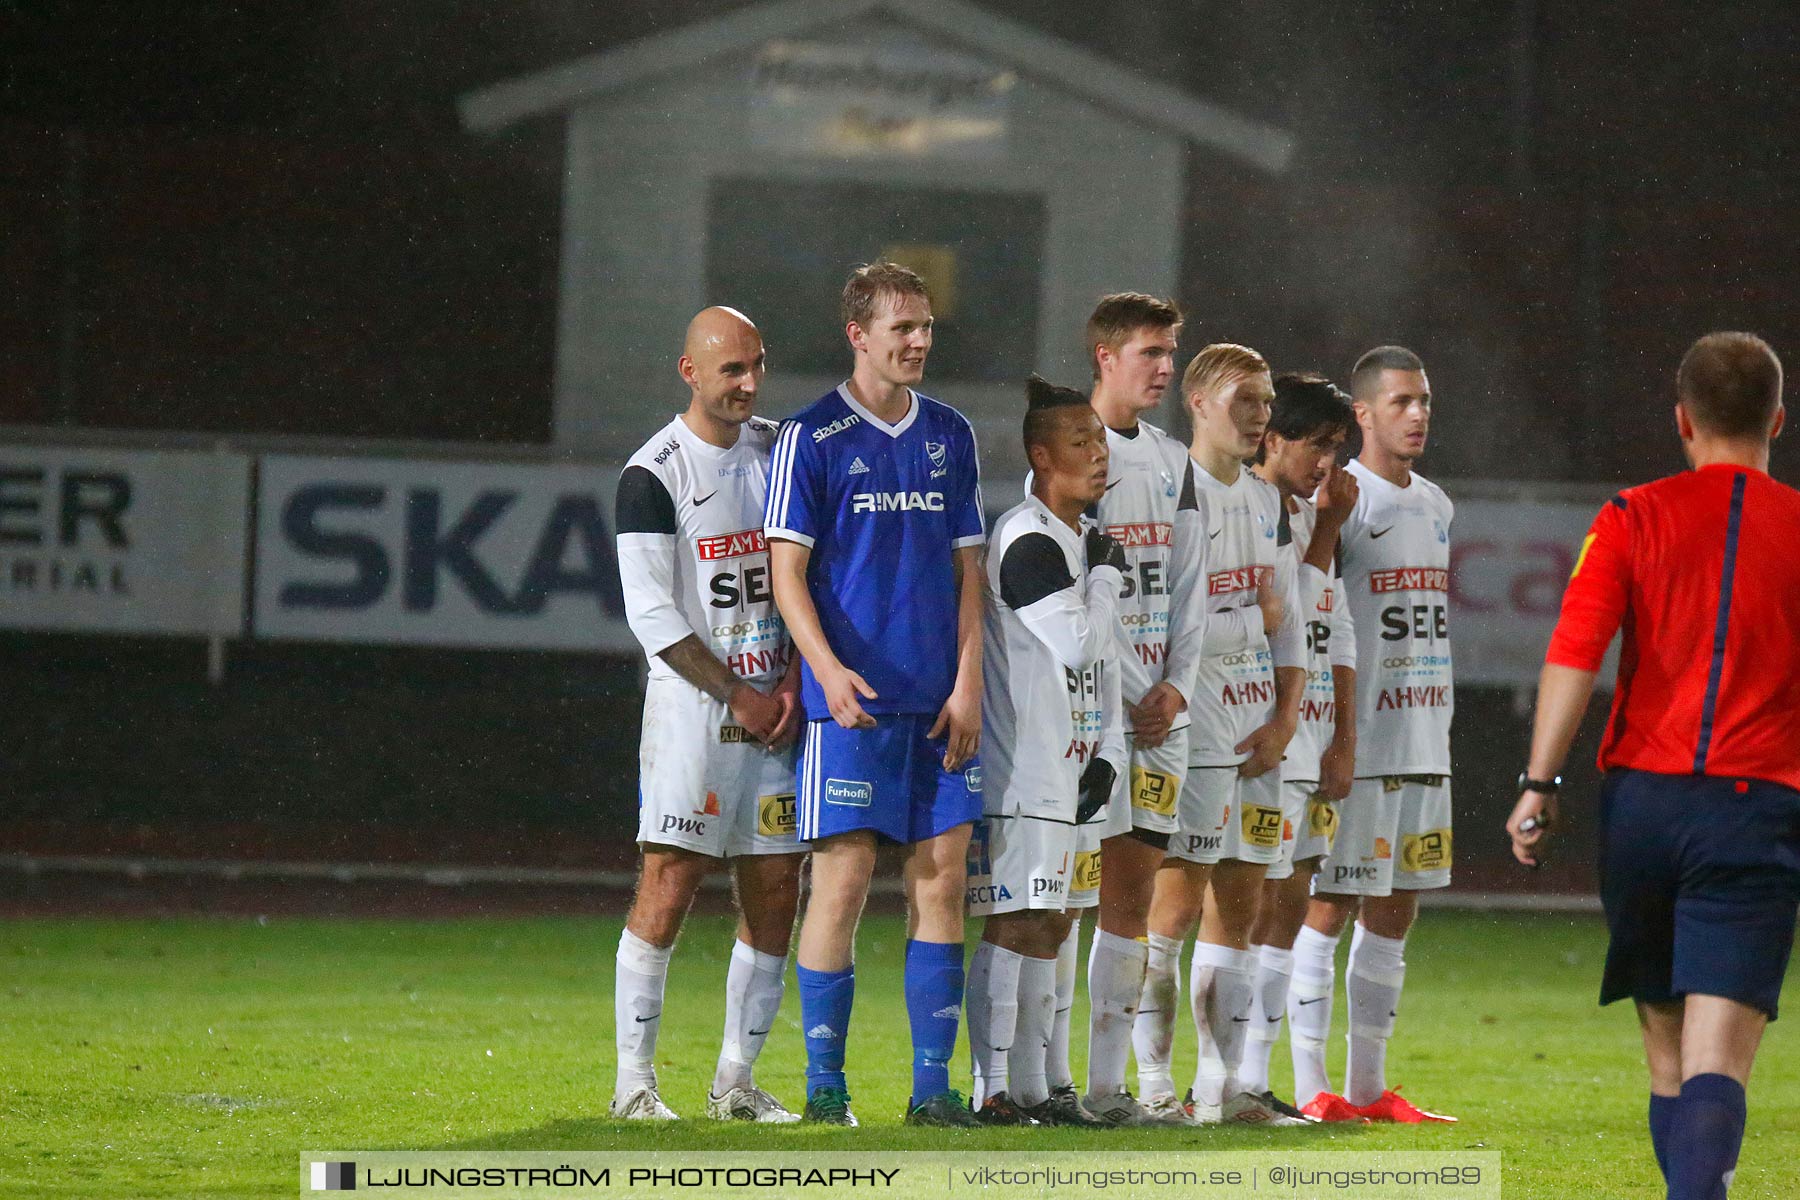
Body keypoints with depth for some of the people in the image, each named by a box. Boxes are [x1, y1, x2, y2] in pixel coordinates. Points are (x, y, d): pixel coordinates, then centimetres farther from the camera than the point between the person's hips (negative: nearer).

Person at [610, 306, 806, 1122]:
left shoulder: (780, 451, 11)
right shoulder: (653, 474, -7)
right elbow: (652, 613, -10)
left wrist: (793, 682, -1)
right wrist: (737, 696, -10)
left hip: (772, 704, 6)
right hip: (691, 705, -6)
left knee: (775, 893, 3)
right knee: (669, 886, -10)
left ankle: (735, 1080, 12)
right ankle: (634, 1080, -6)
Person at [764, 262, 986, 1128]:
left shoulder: (950, 436, 13)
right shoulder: (813, 438, -2)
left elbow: (967, 566, 14)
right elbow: (786, 568, -4)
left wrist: (967, 684, 3)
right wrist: (828, 669, -18)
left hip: (940, 702, 5)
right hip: (852, 698, -5)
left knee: (943, 878, 2)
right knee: (843, 877, -6)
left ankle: (932, 1082, 6)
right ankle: (824, 1081, 2)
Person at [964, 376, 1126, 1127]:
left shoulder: (1080, 541, 17)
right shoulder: (1027, 542, -14)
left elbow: (1104, 663, 22)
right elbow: (1077, 645, -21)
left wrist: (1106, 753, 12)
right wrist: (1106, 574, -7)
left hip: (1062, 769, 10)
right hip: (1018, 769, -10)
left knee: (1050, 924, 12)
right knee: (1017, 923, -11)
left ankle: (1032, 1087, 17)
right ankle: (990, 1089, -10)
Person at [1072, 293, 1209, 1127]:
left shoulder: (1171, 463, 16)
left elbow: (1186, 588, 16)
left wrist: (1176, 687, 1)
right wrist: (1129, 692, -12)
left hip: (1157, 709, 7)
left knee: (1133, 893, 5)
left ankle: (1108, 1085, 8)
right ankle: (1050, 1082, -3)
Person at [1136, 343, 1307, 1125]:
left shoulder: (1267, 503, 16)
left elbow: (1286, 620, 16)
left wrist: (1285, 720, 5)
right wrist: (1247, 621, -10)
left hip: (1258, 729, 8)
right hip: (1193, 726, -8)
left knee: (1239, 905, 7)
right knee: (1176, 905, -8)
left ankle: (1220, 1087, 10)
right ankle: (1153, 1083, -5)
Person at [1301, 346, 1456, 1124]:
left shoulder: (1435, 505, 16)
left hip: (1425, 740, 8)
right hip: (1355, 742, -8)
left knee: (1394, 913, 9)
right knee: (1330, 906, -5)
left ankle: (1368, 1085, 14)